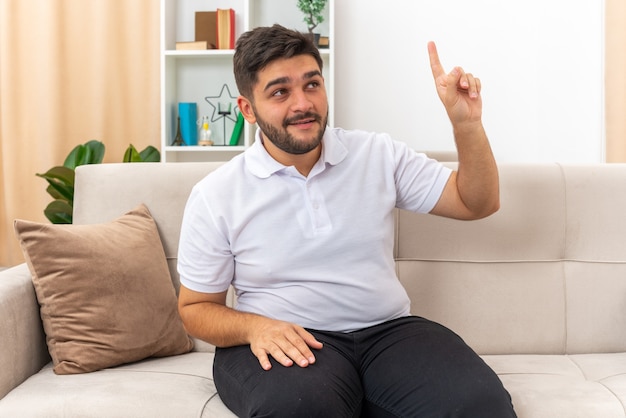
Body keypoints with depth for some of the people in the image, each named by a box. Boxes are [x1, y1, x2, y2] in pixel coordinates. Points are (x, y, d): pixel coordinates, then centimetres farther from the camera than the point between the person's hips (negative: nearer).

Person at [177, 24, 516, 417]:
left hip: (388, 330, 3)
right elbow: (196, 307, 5)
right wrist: (254, 327, -17)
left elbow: (477, 203, 9)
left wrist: (467, 123, -8)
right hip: (285, 342, -3)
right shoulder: (215, 196, -1)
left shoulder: (380, 155, 6)